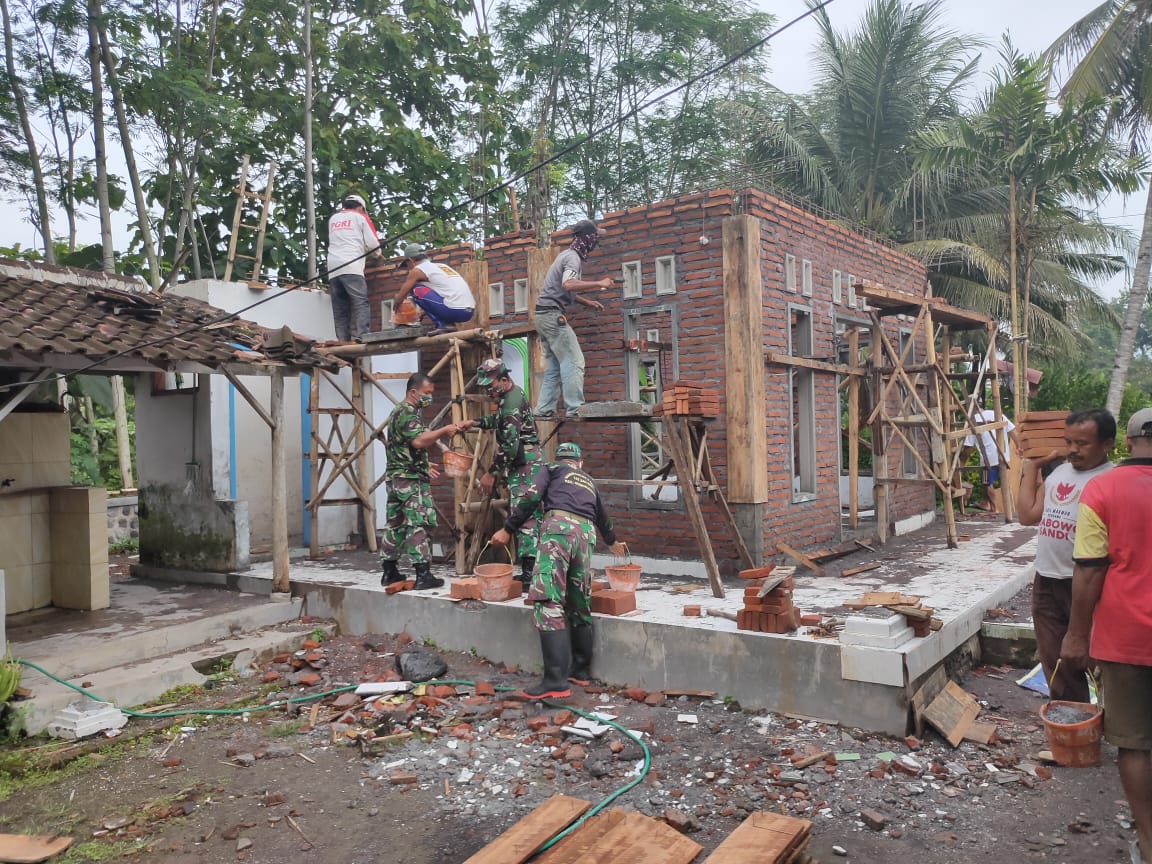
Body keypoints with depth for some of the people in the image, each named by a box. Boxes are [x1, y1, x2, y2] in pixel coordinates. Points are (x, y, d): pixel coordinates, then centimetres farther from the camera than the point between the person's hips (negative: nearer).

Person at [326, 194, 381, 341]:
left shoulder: (333, 219, 25)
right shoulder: (361, 217, 11)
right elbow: (373, 243, 3)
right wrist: (376, 254, 25)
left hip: (333, 269, 5)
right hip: (352, 268, -5)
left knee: (340, 310, 2)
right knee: (361, 304, -11)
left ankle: (343, 342, -6)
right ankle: (361, 339, -26)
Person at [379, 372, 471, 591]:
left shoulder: (399, 411, 20)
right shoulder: (407, 412, -13)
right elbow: (418, 440, -27)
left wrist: (424, 465, 23)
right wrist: (444, 431, -20)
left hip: (397, 477, 10)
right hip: (411, 480, -10)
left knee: (395, 524, 12)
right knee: (419, 525, -10)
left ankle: (389, 572, 17)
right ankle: (423, 575, -10)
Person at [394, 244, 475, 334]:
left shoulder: (417, 270, 5)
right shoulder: (441, 266, 27)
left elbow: (400, 297, 13)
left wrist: (395, 308, 34)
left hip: (454, 311, -8)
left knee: (415, 289, 4)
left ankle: (439, 325, -4)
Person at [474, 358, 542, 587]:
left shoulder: (510, 404, -19)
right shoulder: (514, 392, 14)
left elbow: (509, 446, -22)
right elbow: (499, 420, 31)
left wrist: (491, 473, -15)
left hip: (524, 466, -11)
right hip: (526, 464, 11)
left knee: (524, 516, -12)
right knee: (530, 515, 10)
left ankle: (529, 572, -14)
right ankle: (529, 570, 14)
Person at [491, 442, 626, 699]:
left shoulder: (550, 469, 22)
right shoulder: (589, 482, 36)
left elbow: (531, 498, 3)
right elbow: (602, 517, 51)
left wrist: (507, 530, 6)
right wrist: (613, 542, 69)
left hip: (558, 526, -5)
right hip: (586, 534, 6)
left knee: (548, 601, -13)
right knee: (580, 605, 16)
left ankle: (556, 681, -22)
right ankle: (581, 671, 25)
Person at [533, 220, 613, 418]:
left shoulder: (568, 255, 21)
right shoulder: (573, 257, -10)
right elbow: (568, 284, -30)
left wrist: (587, 302, 22)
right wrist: (599, 284, -26)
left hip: (544, 316, 10)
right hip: (553, 314, -10)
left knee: (553, 366, 10)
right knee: (574, 362, -11)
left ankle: (544, 409, 7)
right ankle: (575, 409, -14)